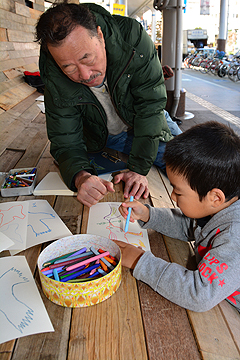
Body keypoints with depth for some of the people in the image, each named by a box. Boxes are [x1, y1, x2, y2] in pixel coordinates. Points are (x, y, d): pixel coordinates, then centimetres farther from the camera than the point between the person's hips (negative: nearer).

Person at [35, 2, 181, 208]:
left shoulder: (132, 37, -33)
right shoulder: (54, 79, -27)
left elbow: (151, 106, -30)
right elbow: (65, 141, -22)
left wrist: (139, 169, -34)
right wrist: (80, 177, -45)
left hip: (146, 126, -1)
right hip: (101, 138, 2)